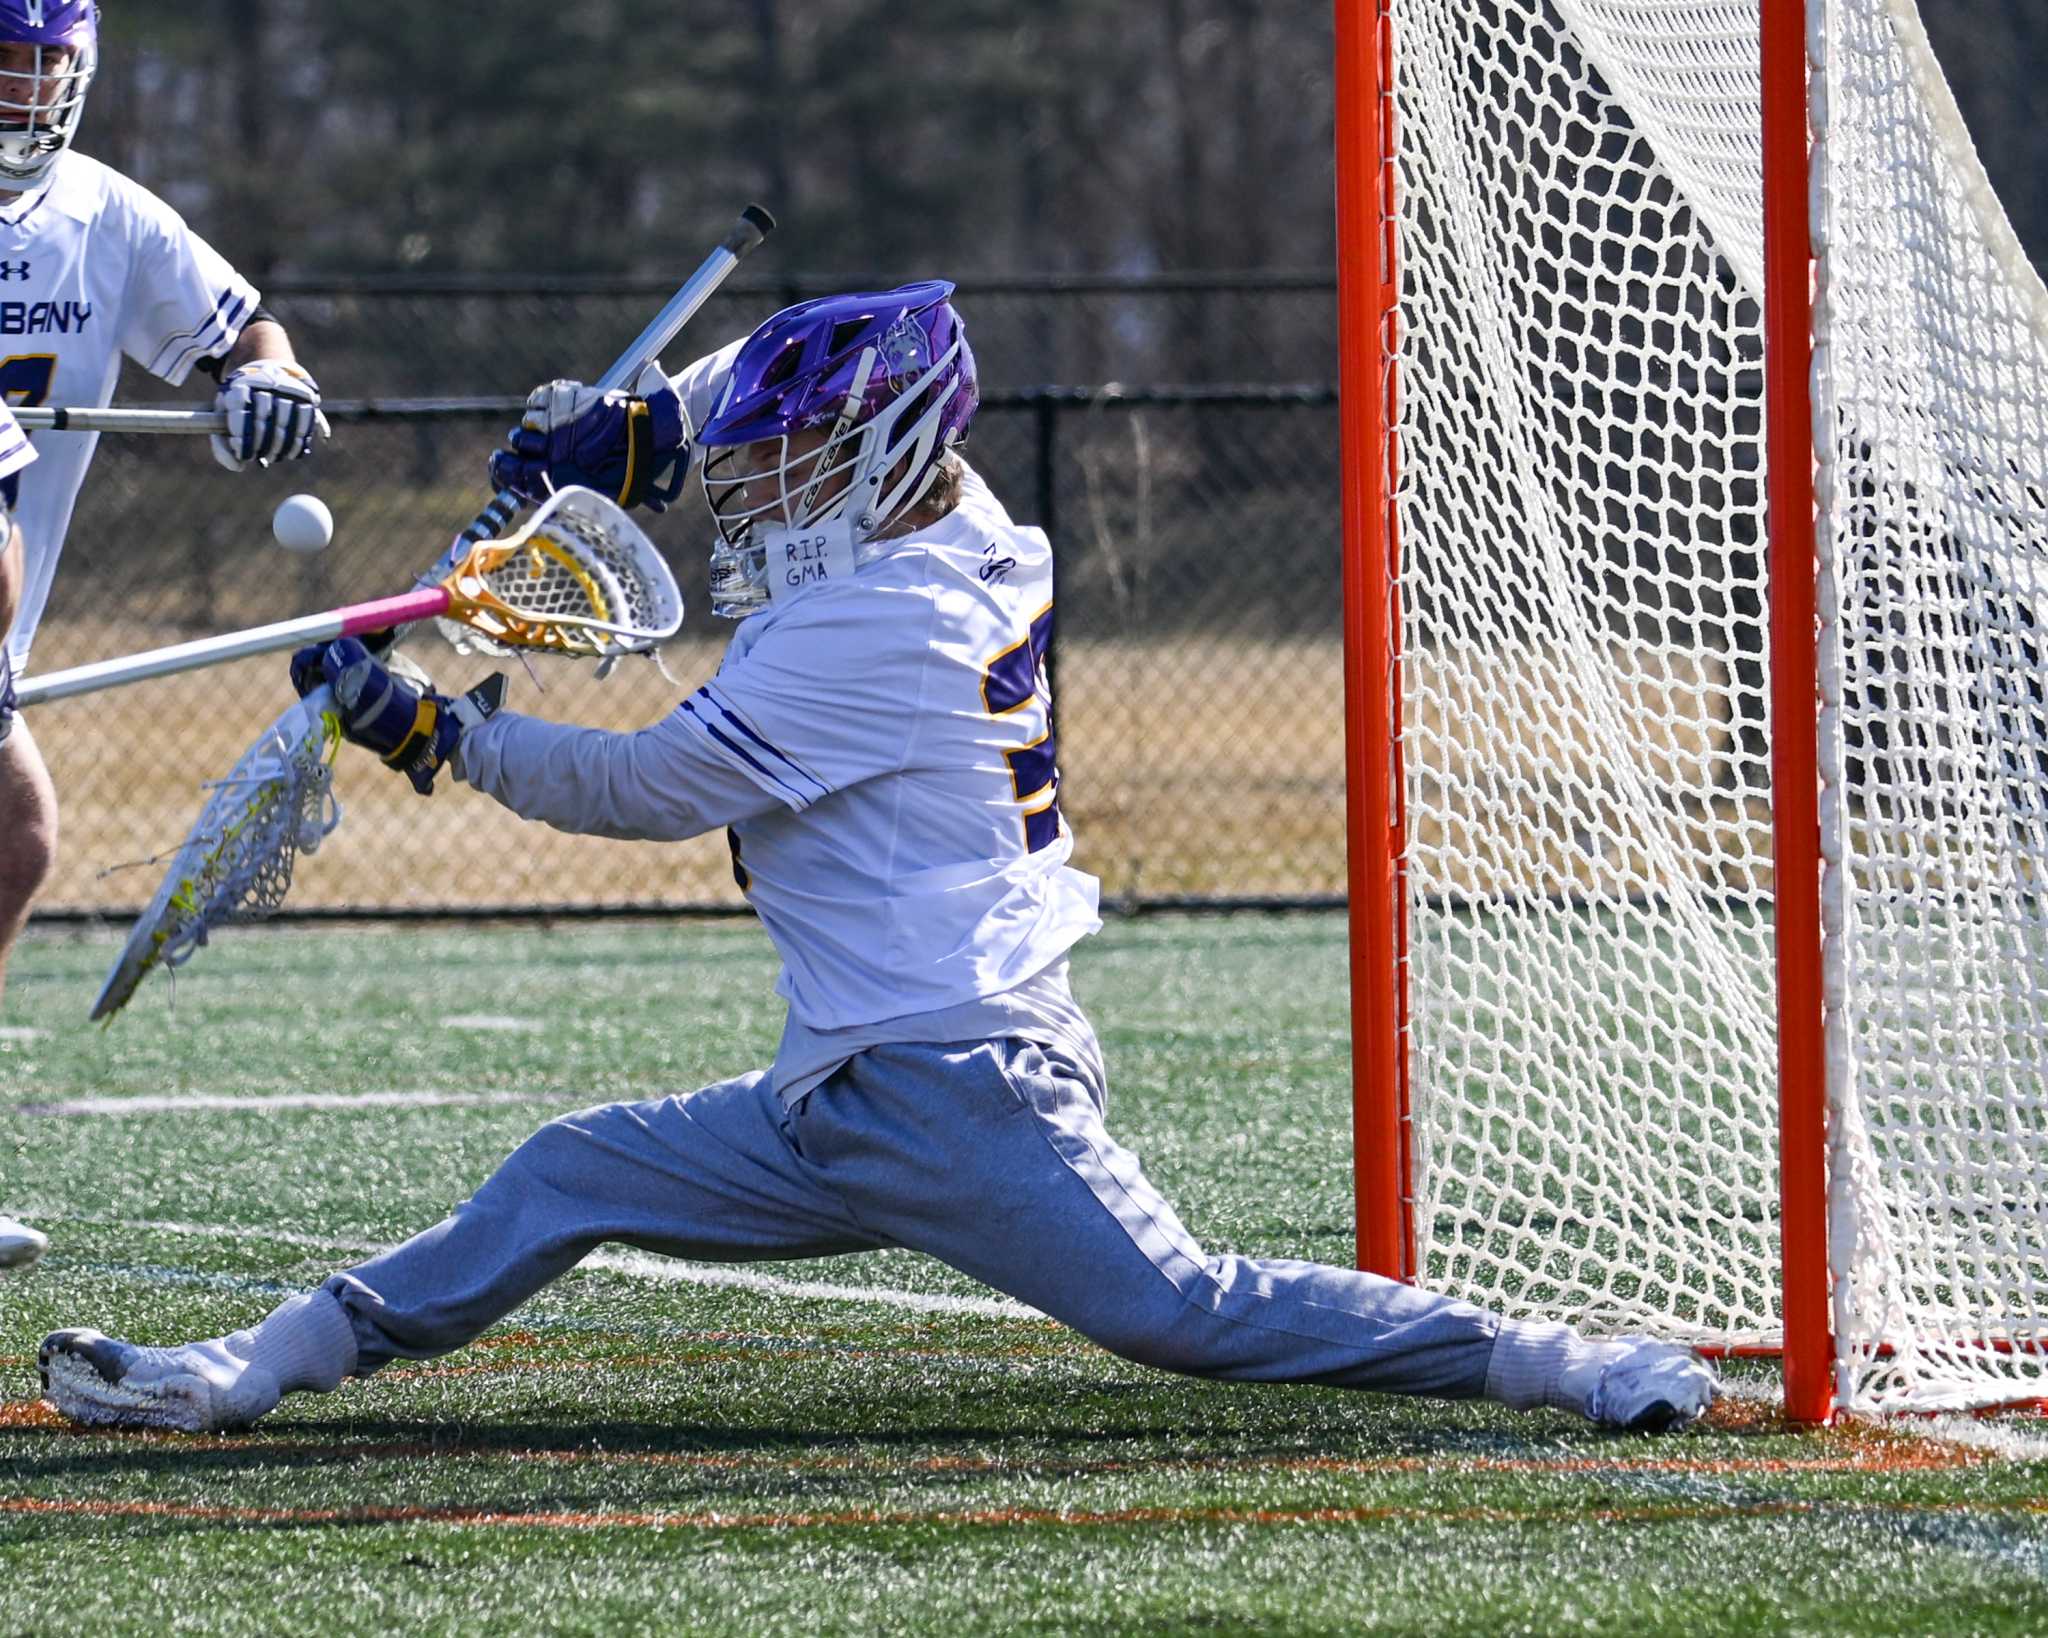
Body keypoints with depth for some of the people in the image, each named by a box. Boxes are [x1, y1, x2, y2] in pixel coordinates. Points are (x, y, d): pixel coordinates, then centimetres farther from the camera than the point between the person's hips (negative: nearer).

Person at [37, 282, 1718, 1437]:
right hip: (840, 1109, 10)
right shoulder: (978, 544, 10)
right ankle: (249, 1367, 10)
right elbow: (802, 376, 29)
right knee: (568, 1179, 10)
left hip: (952, 1090, -10)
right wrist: (638, 425, 19)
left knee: (1188, 1311, -17)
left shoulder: (870, 630, -16)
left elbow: (651, 788, -11)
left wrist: (430, 732, -3)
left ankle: (1549, 1359, -14)